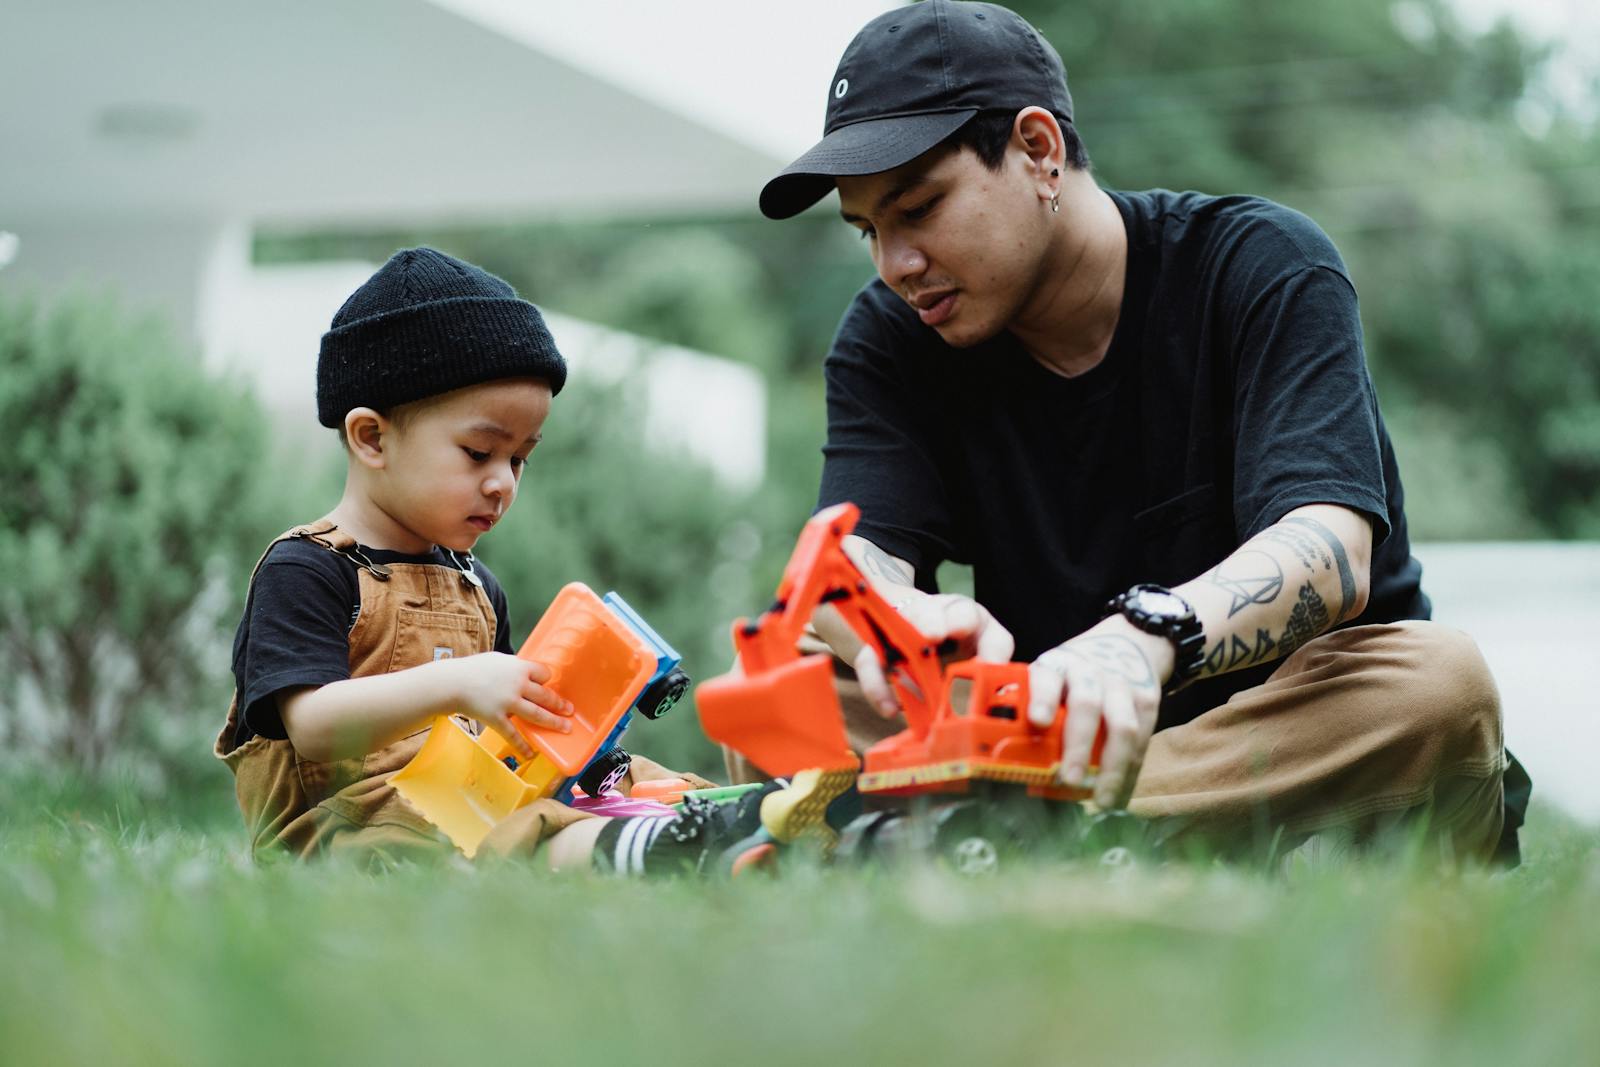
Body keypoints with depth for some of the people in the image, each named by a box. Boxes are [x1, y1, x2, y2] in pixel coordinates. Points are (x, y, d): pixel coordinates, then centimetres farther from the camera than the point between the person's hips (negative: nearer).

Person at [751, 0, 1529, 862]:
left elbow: (1330, 554, -25)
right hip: (1052, 745, 2)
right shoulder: (889, 337, 2)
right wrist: (906, 625, -42)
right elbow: (852, 552, -15)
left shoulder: (1264, 267, -9)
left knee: (1439, 686, -34)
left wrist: (1142, 639, -47)